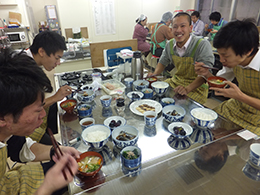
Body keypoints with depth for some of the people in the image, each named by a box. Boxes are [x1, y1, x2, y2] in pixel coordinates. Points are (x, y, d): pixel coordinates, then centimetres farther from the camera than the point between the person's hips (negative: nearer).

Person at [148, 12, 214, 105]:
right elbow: (162, 62, 15)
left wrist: (188, 89, -37)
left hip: (197, 87, -5)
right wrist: (155, 74, -6)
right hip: (175, 81, 6)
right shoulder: (170, 44, -2)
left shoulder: (202, 45, -19)